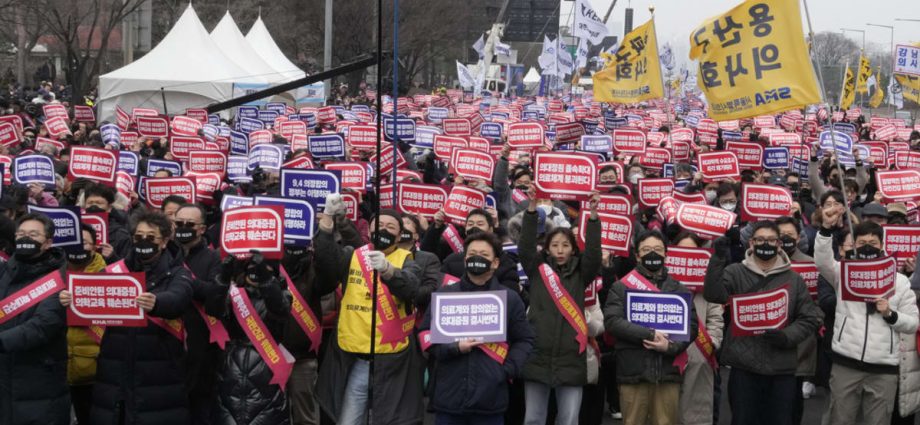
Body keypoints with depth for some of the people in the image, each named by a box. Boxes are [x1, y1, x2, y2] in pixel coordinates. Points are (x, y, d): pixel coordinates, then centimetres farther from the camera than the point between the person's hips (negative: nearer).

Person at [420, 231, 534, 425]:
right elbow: (426, 333, 6)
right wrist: (454, 348, -11)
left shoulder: (510, 298, 8)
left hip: (490, 398, 0)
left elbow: (524, 340, 10)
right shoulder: (445, 294, 8)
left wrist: (508, 370, -5)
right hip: (448, 395, 0)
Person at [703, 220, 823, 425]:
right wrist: (719, 258, -26)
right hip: (744, 366, -2)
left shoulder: (793, 279, 8)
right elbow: (713, 294, -15)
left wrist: (787, 336, -9)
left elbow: (810, 318, 9)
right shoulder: (736, 273, 3)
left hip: (782, 369, 2)